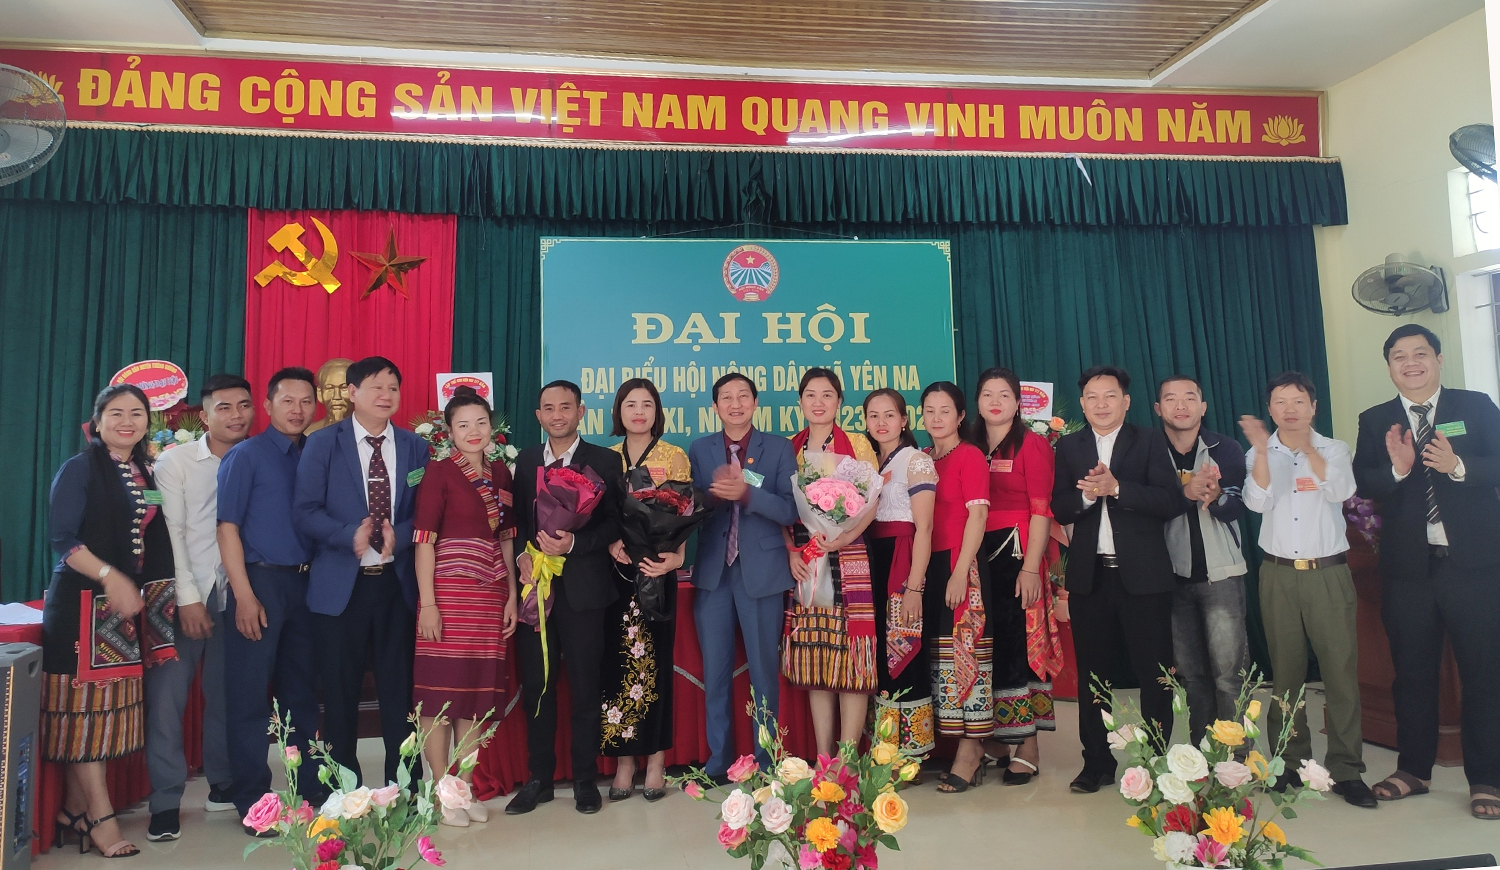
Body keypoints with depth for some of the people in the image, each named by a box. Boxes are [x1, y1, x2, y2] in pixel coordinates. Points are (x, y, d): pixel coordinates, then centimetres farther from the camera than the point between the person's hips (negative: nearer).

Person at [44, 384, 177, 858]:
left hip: (129, 602, 7)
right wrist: (109, 577, -22)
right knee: (86, 705, -1)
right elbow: (62, 538, -13)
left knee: (109, 707, 9)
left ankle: (75, 810, 20)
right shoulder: (80, 468, -6)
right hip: (84, 601, -6)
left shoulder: (147, 473, 12)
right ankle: (100, 817, 5)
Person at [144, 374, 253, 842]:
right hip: (185, 593, -2)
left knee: (226, 693, 9)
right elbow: (170, 532, -5)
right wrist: (188, 598, -9)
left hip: (234, 594, 2)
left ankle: (223, 784, 24)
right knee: (166, 693, -3)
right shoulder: (175, 462, -1)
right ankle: (166, 800, 8)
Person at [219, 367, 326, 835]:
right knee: (250, 694, 2)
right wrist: (244, 596, -14)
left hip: (306, 583, 5)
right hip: (260, 580, -4)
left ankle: (312, 789, 25)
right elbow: (227, 526, -7)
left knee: (302, 689, 14)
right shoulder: (245, 455, -2)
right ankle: (253, 803, 14)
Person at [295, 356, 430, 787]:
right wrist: (350, 536, -19)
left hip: (397, 582, 2)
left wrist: (397, 536, -14)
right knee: (340, 691, 8)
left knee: (399, 688, 6)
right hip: (340, 584, -1)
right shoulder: (323, 443, 2)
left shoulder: (415, 447, 8)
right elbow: (306, 510, -5)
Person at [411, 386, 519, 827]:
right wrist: (428, 604, -14)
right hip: (447, 590, -5)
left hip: (491, 595, 5)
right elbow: (424, 539, -8)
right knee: (439, 693, 1)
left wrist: (512, 596, 8)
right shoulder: (439, 472, -4)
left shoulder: (501, 473, 11)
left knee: (478, 692, 9)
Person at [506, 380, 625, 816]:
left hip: (583, 587, -3)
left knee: (585, 687, 5)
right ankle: (539, 778, 23)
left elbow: (614, 522, -4)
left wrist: (574, 544, -18)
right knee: (536, 685, 9)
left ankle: (585, 779, 19)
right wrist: (522, 555, -7)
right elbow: (515, 518, 10)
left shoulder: (604, 460, 1)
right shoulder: (525, 461, 13)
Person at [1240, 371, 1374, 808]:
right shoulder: (1259, 455, 8)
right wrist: (1262, 448, -16)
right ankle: (1291, 763, 16)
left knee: (1341, 670, -3)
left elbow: (1340, 491, -12)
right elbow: (1257, 502, -9)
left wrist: (1307, 445, -17)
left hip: (1329, 573, -1)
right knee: (1286, 672, 6)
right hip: (1279, 575, 1)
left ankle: (1346, 769, 7)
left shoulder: (1334, 449, 6)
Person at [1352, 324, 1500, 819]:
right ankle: (1413, 769, 25)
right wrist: (1396, 468, -21)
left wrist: (1458, 465, -22)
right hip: (1407, 568, 2)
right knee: (1412, 672, 12)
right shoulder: (1375, 421, 7)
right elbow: (1362, 484, -4)